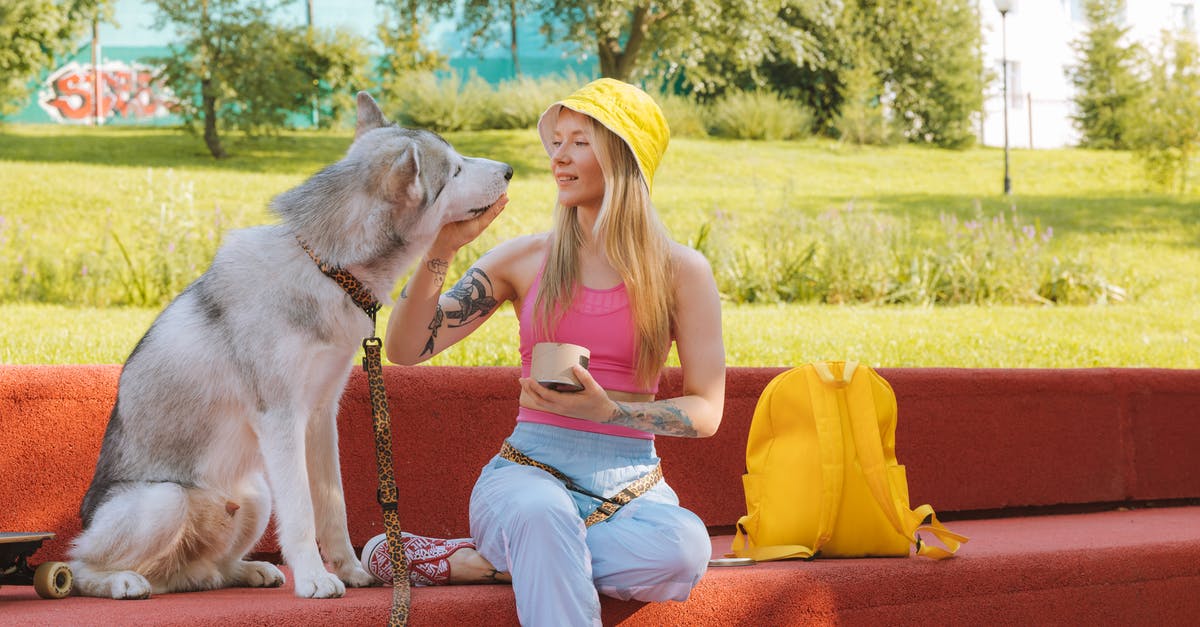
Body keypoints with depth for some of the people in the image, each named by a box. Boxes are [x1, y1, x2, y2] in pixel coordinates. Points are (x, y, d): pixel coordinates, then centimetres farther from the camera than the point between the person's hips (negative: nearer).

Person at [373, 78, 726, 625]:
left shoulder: (680, 271, 4)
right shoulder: (526, 259, 7)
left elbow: (706, 411, 2)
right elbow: (404, 349, 3)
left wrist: (607, 411, -14)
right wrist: (440, 250, -11)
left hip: (630, 483, 2)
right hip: (528, 470, -2)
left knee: (685, 548, -35)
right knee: (541, 514, -40)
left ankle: (494, 559, -20)